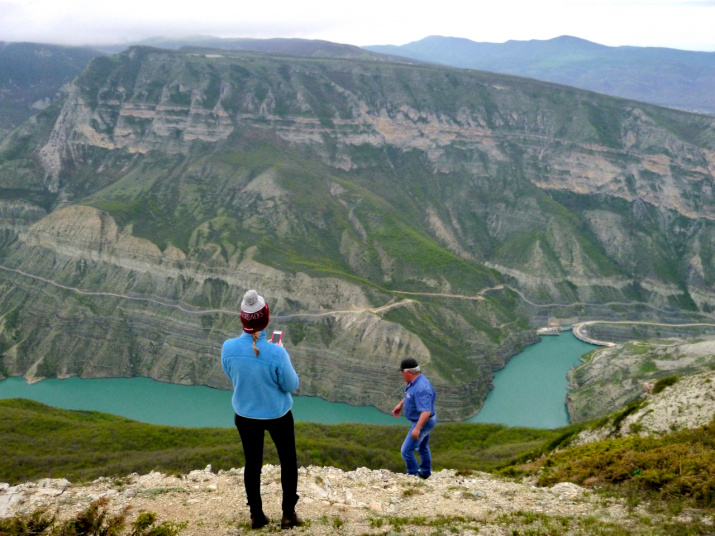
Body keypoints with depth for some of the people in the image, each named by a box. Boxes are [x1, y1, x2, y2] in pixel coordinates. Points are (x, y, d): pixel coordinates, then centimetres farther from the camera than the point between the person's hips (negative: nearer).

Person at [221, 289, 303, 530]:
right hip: (277, 415, -2)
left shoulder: (229, 348, -21)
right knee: (288, 460, 21)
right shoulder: (276, 352, -30)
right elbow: (291, 385, -15)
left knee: (252, 464, 21)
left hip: (245, 415, 3)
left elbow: (232, 377, -2)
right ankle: (288, 514, 29)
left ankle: (256, 516, 33)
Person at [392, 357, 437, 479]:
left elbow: (426, 411, -37)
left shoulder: (421, 388, -34)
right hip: (420, 420, 10)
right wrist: (400, 405, 21)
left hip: (423, 422, -10)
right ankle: (425, 474, 44)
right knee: (422, 447, 27)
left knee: (406, 450, -4)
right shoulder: (414, 380, -3)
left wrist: (417, 428, -39)